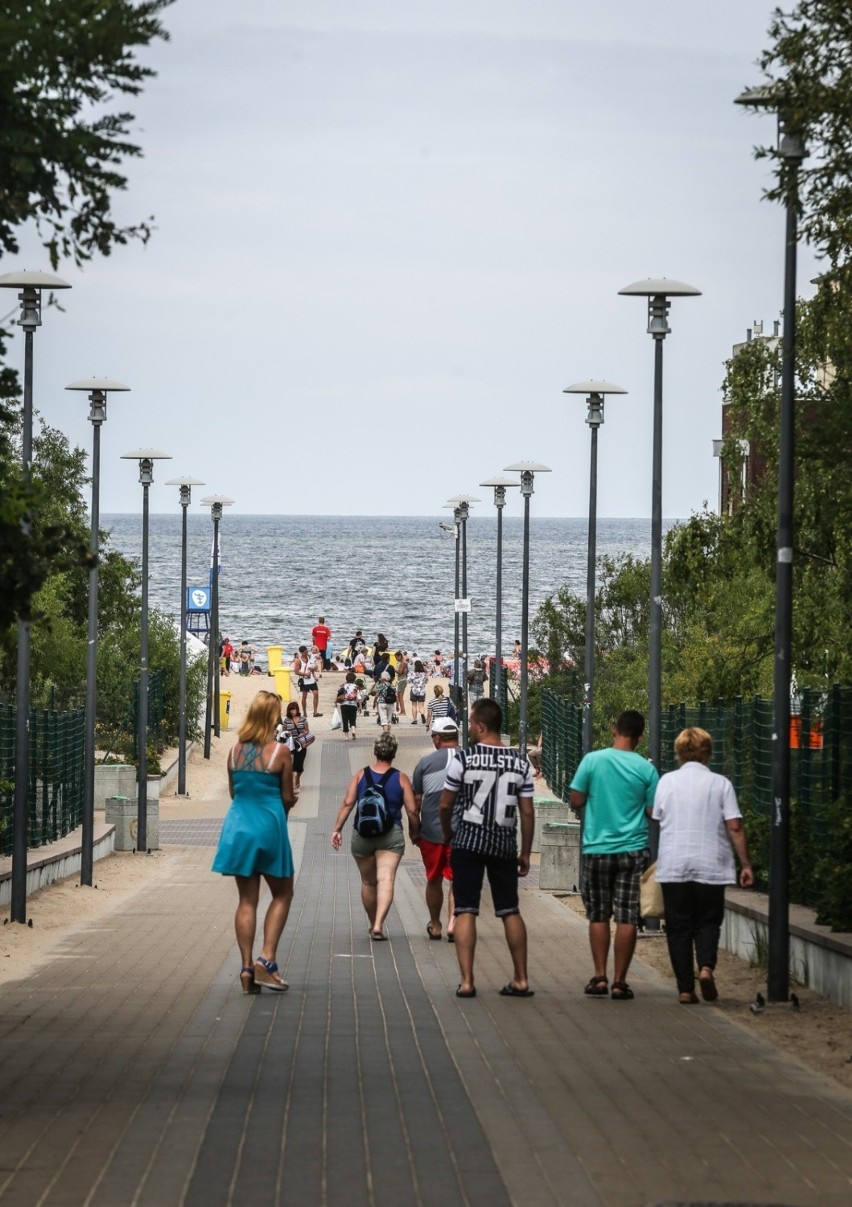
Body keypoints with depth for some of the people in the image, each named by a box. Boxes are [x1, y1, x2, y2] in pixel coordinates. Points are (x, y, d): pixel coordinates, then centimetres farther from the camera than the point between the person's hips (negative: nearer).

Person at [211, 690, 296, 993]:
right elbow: (287, 798, -5)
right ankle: (266, 958, -1)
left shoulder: (235, 750, 2)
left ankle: (247, 967, 4)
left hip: (238, 825, 4)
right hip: (269, 828, -4)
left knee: (247, 899, 9)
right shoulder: (280, 752, -10)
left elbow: (233, 791, 10)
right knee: (282, 894, 12)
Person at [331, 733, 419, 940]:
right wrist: (415, 833, 13)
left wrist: (337, 829, 0)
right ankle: (378, 925, -26)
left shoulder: (360, 775, 4)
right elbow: (412, 810, -2)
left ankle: (373, 924, 30)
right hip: (391, 836, -2)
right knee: (386, 880, -10)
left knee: (368, 882, 17)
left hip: (362, 835, 2)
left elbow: (348, 803, -3)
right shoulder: (401, 779, 0)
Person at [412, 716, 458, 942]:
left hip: (431, 830, 0)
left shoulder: (426, 762, -2)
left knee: (434, 879, 16)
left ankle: (435, 926, 28)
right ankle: (453, 922, -15)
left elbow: (416, 799, 2)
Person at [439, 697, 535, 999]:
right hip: (504, 845, 3)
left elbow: (445, 804, -3)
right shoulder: (520, 762, 2)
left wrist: (447, 833, 16)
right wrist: (525, 853, 11)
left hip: (468, 842, -3)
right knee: (510, 911, 12)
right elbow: (527, 812, 3)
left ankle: (466, 981, -7)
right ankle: (521, 980, 13)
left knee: (465, 912, -1)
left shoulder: (463, 758, -9)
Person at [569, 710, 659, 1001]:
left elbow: (576, 801, -2)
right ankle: (619, 982, 1)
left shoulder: (593, 760, -6)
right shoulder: (646, 769, -5)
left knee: (598, 916, 12)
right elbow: (653, 812, -1)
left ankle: (599, 977, 10)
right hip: (633, 850, -1)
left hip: (597, 849, 1)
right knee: (627, 918, 1)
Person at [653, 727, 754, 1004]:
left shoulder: (667, 782, 2)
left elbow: (658, 819, 10)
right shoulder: (720, 784, -2)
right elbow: (734, 827, -6)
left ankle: (685, 989, 3)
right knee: (708, 922, 12)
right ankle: (706, 966, -14)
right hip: (710, 866, -1)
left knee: (679, 926, 7)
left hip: (672, 867, 1)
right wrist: (745, 864, 0)